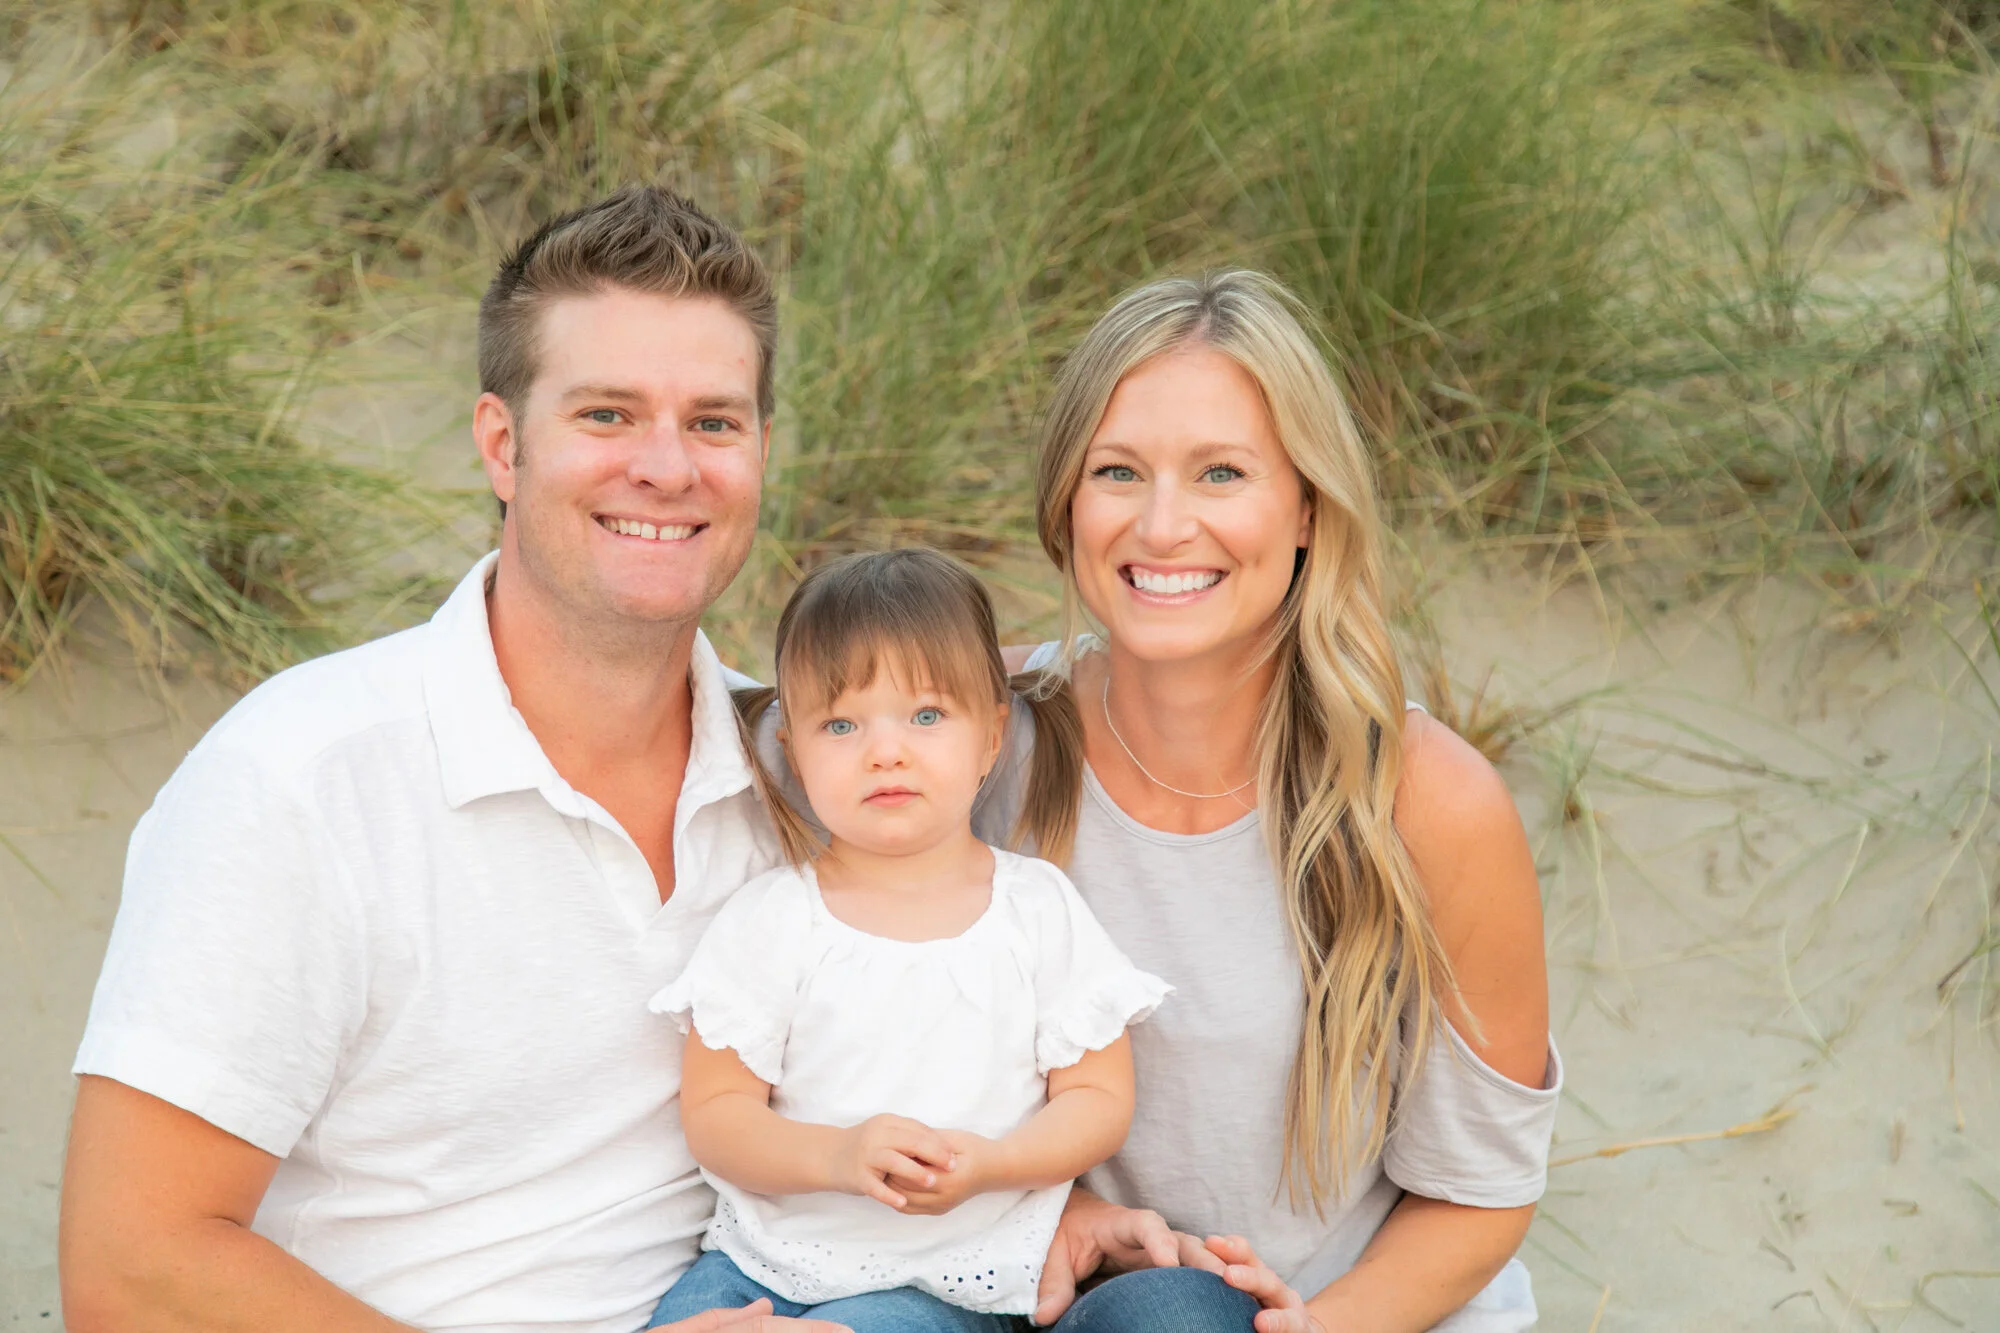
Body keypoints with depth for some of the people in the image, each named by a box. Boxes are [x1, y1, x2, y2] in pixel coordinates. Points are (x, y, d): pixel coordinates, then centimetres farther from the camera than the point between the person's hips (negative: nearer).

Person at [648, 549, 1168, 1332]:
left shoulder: (1038, 910, 2)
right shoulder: (769, 920, 1)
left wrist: (986, 1164, -15)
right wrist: (835, 1156, -20)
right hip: (763, 1257, 1)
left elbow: (1099, 1099, 4)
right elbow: (714, 1113, -1)